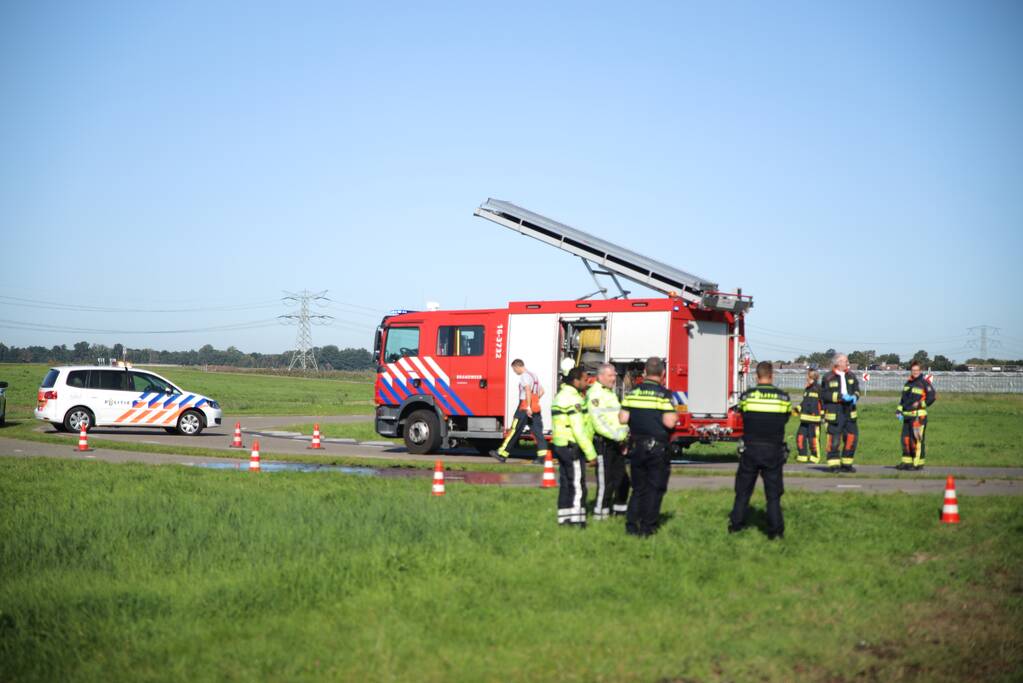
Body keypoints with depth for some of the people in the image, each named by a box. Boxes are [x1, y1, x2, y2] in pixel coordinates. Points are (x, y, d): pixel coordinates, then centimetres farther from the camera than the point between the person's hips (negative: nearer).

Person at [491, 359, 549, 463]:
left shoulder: (524, 376, -11)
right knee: (537, 432, 3)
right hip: (536, 409, 8)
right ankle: (542, 454, -7)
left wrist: (528, 407, -28)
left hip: (525, 409, -8)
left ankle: (502, 454, 3)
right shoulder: (534, 375, 18)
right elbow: (541, 391, 24)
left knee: (514, 431, -3)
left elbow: (528, 391, -25)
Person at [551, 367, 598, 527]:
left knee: (565, 483, 13)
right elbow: (579, 430, -21)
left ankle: (564, 517, 17)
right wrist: (590, 453, -18)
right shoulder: (573, 399, -17)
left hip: (560, 446, 10)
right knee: (577, 484, -5)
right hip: (572, 447, -10)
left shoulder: (560, 395, 14)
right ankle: (576, 518, -5)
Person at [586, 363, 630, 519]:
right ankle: (600, 511, 3)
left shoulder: (611, 393, 19)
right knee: (605, 480, -5)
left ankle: (619, 507, 26)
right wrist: (616, 435, -24)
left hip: (615, 443, 10)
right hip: (603, 442, -10)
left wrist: (625, 433, 11)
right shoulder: (595, 394, -13)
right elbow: (598, 421, -22)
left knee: (621, 478, 15)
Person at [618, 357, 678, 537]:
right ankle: (648, 526, 6)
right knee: (655, 488, 7)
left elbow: (623, 419, 0)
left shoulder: (632, 393, 2)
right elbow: (669, 422, -18)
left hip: (636, 447, 4)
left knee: (638, 488, 15)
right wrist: (675, 415, 2)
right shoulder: (664, 394, -11)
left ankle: (631, 524, 11)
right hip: (657, 448, -4)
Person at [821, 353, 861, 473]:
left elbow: (856, 389, 18)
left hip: (849, 413, 6)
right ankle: (833, 465, 4)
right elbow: (825, 394, -11)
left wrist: (855, 396, -5)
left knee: (852, 437, 5)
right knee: (834, 439, -5)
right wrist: (841, 397, -17)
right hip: (834, 413, -6)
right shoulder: (828, 378, -7)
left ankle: (846, 464, 18)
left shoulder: (851, 376, 12)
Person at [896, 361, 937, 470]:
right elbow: (903, 398, 26)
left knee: (917, 439, -9)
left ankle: (918, 463, -5)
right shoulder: (908, 383, 18)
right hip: (907, 415, 8)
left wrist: (920, 404, -9)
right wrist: (899, 410, 15)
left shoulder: (924, 382, -4)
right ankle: (907, 461, 17)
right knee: (905, 438, 9)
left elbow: (932, 396, -8)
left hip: (919, 415, -8)